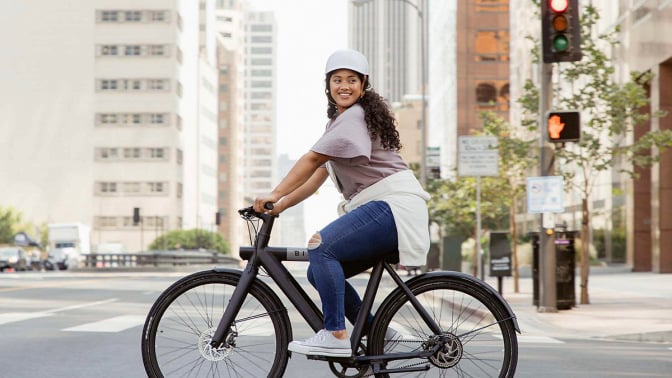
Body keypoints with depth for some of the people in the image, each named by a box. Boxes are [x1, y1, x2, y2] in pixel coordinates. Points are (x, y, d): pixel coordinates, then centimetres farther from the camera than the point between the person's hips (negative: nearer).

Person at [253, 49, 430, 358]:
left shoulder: (354, 117, -8)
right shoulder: (341, 122, 23)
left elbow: (311, 160, -18)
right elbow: (319, 175, 18)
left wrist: (274, 195, -20)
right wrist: (280, 205, 8)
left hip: (394, 207, -10)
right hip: (380, 209, 10)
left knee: (320, 247, -25)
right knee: (319, 272, 5)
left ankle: (335, 337, -24)